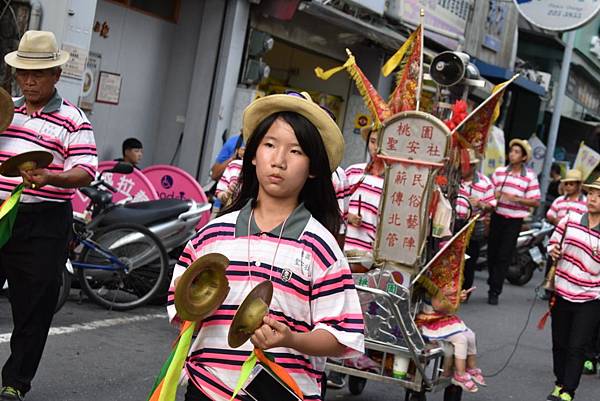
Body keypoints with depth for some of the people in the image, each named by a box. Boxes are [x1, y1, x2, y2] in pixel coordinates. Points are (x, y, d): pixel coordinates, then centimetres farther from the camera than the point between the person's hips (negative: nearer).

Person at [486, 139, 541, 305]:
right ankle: (493, 281, 32)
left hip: (515, 220, -3)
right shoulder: (499, 171, 4)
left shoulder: (530, 176, -4)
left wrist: (516, 198, -19)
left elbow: (536, 202, -6)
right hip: (497, 216, 3)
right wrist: (494, 195, -13)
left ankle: (494, 292, 6)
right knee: (492, 252, 9)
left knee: (504, 257, -1)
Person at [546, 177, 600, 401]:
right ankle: (560, 383, 31)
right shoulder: (570, 220, 0)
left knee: (577, 347, -4)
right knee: (560, 343, 14)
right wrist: (553, 251, -9)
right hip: (562, 294, 3)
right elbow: (553, 243, 12)